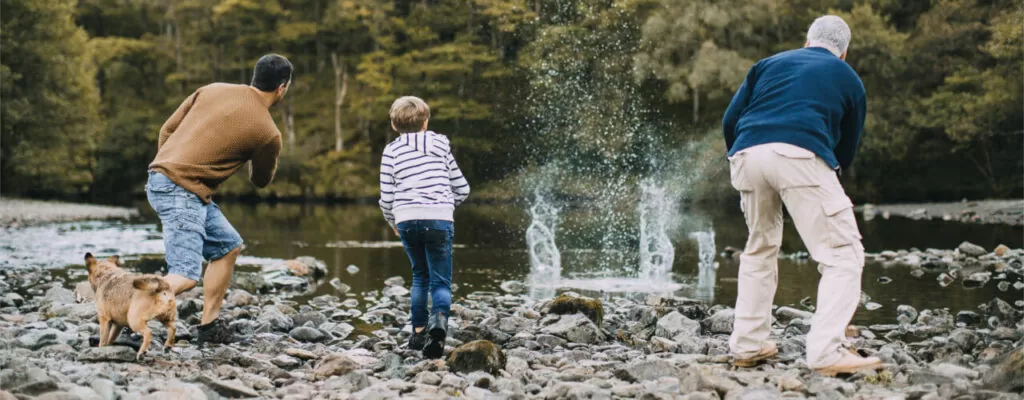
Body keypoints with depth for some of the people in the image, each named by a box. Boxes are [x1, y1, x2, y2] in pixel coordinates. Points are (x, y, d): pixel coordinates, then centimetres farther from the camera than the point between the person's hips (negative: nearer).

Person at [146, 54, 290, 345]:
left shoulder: (213, 90, 10)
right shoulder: (267, 134, -6)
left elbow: (167, 130, 13)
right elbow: (261, 181, 13)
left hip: (161, 176, 9)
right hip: (183, 192, -9)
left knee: (228, 246, 19)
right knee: (185, 276, -14)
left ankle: (209, 326, 21)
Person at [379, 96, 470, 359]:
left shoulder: (392, 151, 9)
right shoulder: (441, 144, 13)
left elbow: (386, 198, 5)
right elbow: (462, 189, 15)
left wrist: (393, 223, 23)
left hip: (406, 221, 1)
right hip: (439, 219, -1)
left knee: (420, 275, 22)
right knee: (441, 281, 0)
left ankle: (419, 331, 17)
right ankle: (439, 318, -30)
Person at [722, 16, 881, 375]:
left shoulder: (770, 64, 29)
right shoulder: (850, 81, 24)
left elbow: (730, 121, 21)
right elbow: (847, 150, 25)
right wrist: (831, 175, 43)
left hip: (747, 156, 4)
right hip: (801, 156, -4)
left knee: (760, 248, 23)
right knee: (842, 254, 2)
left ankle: (746, 346, 23)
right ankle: (826, 351, -12)